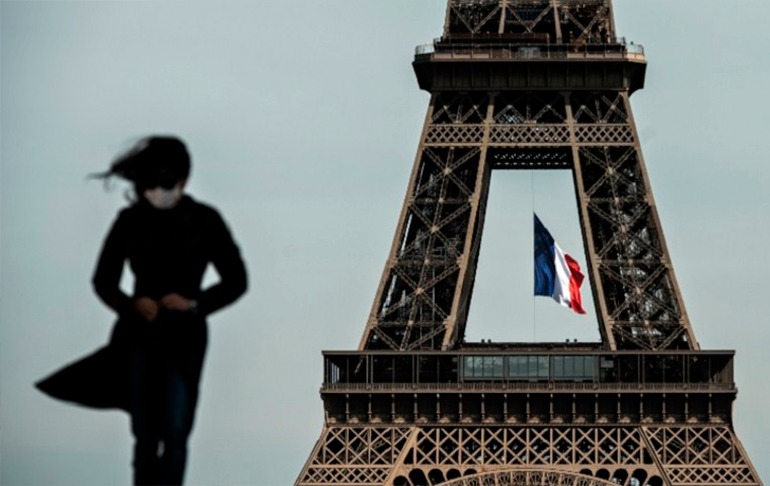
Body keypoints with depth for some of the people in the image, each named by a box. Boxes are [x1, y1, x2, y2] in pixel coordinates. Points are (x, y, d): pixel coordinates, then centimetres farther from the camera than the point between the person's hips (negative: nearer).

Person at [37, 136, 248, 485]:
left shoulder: (205, 220, -4)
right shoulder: (130, 220, -1)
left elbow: (236, 280, 1)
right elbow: (103, 281, 6)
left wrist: (195, 303, -14)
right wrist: (132, 305, -14)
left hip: (184, 337, -1)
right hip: (139, 337, 2)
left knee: (174, 434, -10)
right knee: (144, 436, 4)